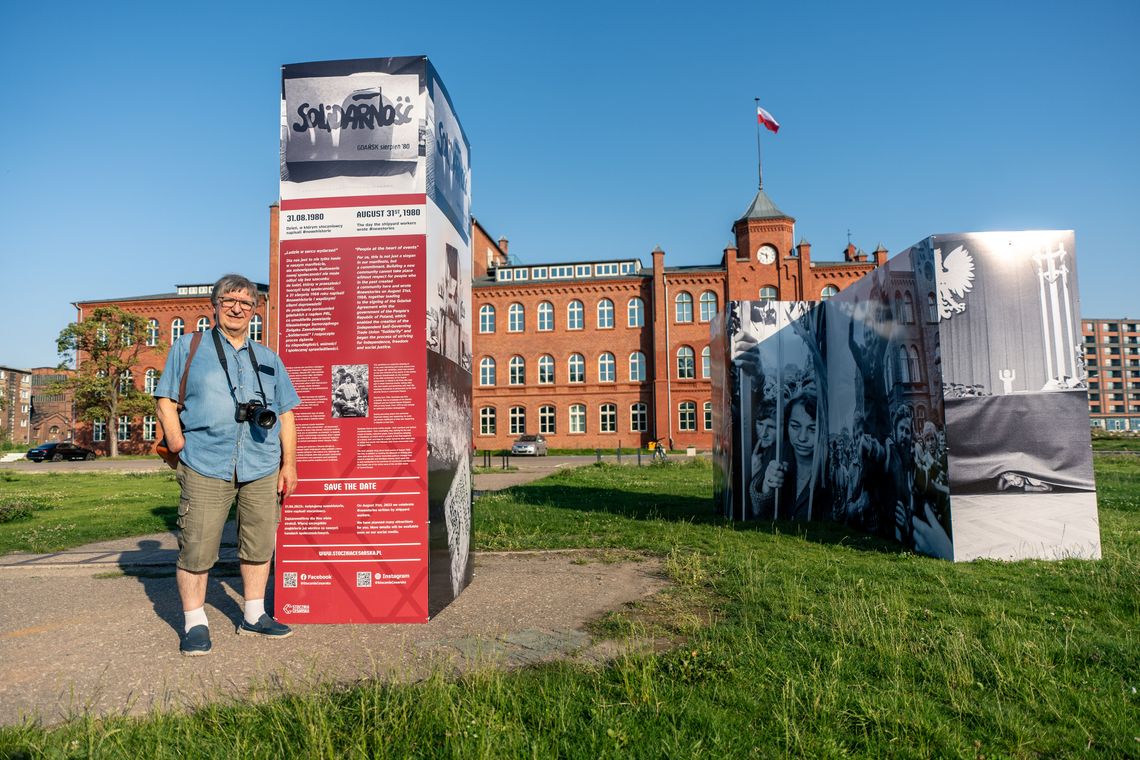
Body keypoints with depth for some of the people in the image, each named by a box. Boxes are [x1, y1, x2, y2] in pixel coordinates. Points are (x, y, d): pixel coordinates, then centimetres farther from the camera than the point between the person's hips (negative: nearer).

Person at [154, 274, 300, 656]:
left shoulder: (268, 359, 17)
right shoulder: (187, 348, 10)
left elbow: (286, 413, 15)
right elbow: (166, 402, 6)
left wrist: (288, 464, 7)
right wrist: (180, 448, -6)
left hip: (263, 468, 3)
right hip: (205, 467, -2)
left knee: (259, 545, 8)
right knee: (196, 547, -2)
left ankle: (254, 615, 23)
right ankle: (195, 624, 15)